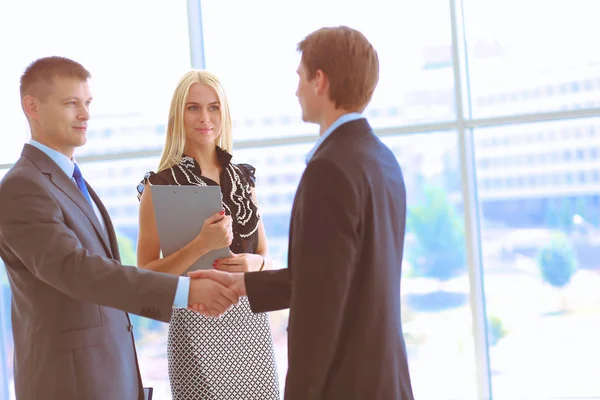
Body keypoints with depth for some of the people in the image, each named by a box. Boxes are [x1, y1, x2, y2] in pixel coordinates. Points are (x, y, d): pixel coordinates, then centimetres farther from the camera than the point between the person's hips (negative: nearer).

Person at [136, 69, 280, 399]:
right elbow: (146, 275, -7)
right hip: (198, 321, -4)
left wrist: (254, 263, -7)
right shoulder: (161, 185, -3)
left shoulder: (243, 178, 10)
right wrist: (200, 246, -20)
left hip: (251, 319, 4)